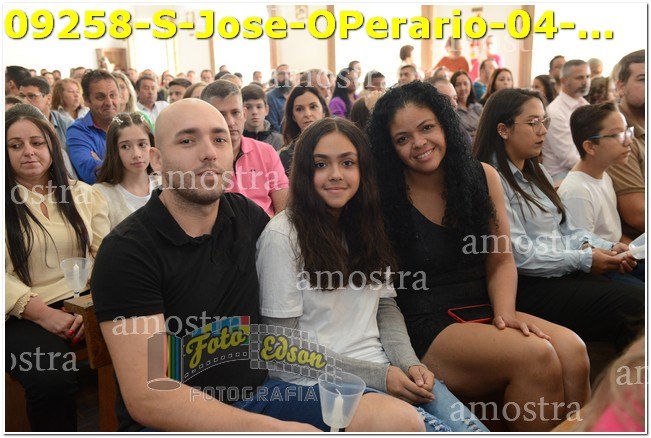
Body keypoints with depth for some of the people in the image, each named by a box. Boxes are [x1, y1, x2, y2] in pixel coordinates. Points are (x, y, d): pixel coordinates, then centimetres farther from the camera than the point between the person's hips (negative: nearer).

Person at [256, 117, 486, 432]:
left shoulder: (365, 227, 12)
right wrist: (378, 376, -14)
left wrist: (410, 364, -5)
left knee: (474, 430, -14)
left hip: (383, 368, 6)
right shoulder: (281, 236, -10)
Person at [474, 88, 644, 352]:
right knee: (631, 304, -22)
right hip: (529, 287, -8)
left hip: (566, 275, 8)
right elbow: (519, 255, -16)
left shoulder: (537, 173, 19)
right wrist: (583, 260, -11)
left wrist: (607, 248, 0)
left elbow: (567, 229, 17)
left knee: (639, 295, -14)